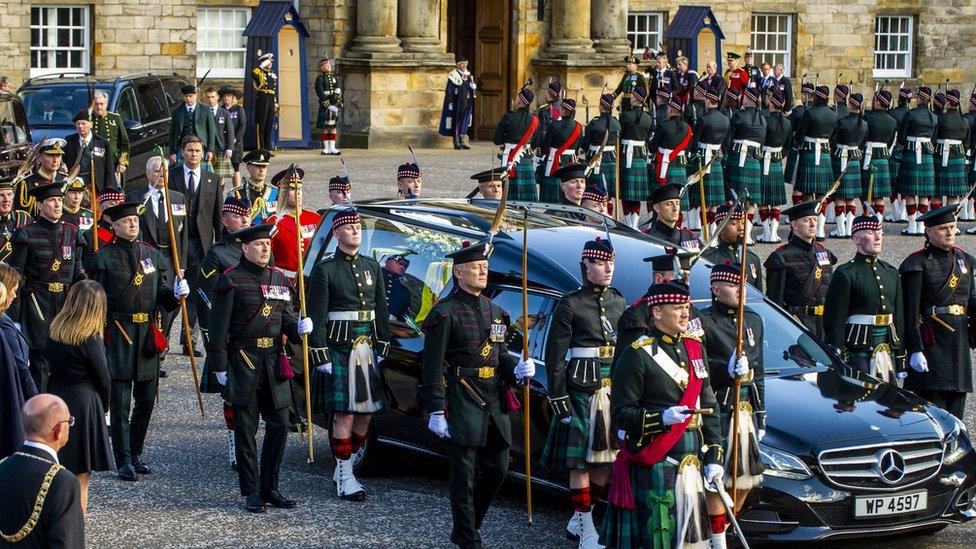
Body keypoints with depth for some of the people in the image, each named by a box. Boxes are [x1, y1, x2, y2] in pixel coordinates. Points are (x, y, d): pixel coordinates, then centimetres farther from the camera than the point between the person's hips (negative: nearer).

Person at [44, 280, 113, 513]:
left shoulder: (55, 331, 0)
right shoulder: (90, 339, -17)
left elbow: (51, 362, 8)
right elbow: (103, 379, -9)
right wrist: (104, 407, 10)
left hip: (56, 398, 6)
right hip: (84, 404, -6)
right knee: (82, 472, 3)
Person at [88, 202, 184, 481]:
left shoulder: (153, 255, 11)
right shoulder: (104, 257, -1)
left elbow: (163, 297, 12)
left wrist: (177, 294, -10)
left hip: (148, 333, 4)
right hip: (117, 335, -4)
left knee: (146, 399, 9)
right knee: (120, 402, -4)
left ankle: (136, 453, 24)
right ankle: (124, 461, 1)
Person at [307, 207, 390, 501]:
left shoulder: (372, 267, 13)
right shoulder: (325, 269, -4)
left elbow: (382, 310, 15)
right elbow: (316, 317, -7)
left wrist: (382, 348, 8)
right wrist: (321, 356, -12)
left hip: (368, 348, 6)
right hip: (339, 348, -6)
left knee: (366, 413, 7)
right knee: (345, 415, -6)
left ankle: (345, 466, 21)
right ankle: (345, 477, 1)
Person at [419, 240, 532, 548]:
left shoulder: (494, 311, 13)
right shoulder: (445, 312, -9)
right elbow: (432, 367, -12)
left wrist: (517, 370, -2)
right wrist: (436, 412, -16)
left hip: (494, 401, 7)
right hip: (462, 403, -7)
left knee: (498, 468, 11)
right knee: (464, 476, -2)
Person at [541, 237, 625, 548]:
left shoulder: (618, 302, 12)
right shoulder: (570, 304, -6)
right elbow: (555, 356, -8)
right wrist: (559, 400, -12)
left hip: (616, 388, 6)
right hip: (582, 387, -6)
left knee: (608, 457, 7)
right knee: (581, 458, -3)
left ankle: (579, 518, 20)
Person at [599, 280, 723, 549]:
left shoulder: (695, 348, 13)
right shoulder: (637, 354, -8)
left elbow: (709, 407, 16)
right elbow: (620, 413, -10)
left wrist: (713, 457, 10)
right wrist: (662, 418, -23)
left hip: (691, 461, 6)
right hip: (653, 464, -6)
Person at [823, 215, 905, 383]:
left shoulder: (891, 273, 15)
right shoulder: (845, 274, -5)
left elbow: (899, 318, 18)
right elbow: (834, 321, -8)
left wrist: (901, 362, 15)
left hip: (888, 349, 6)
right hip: (858, 353, -6)